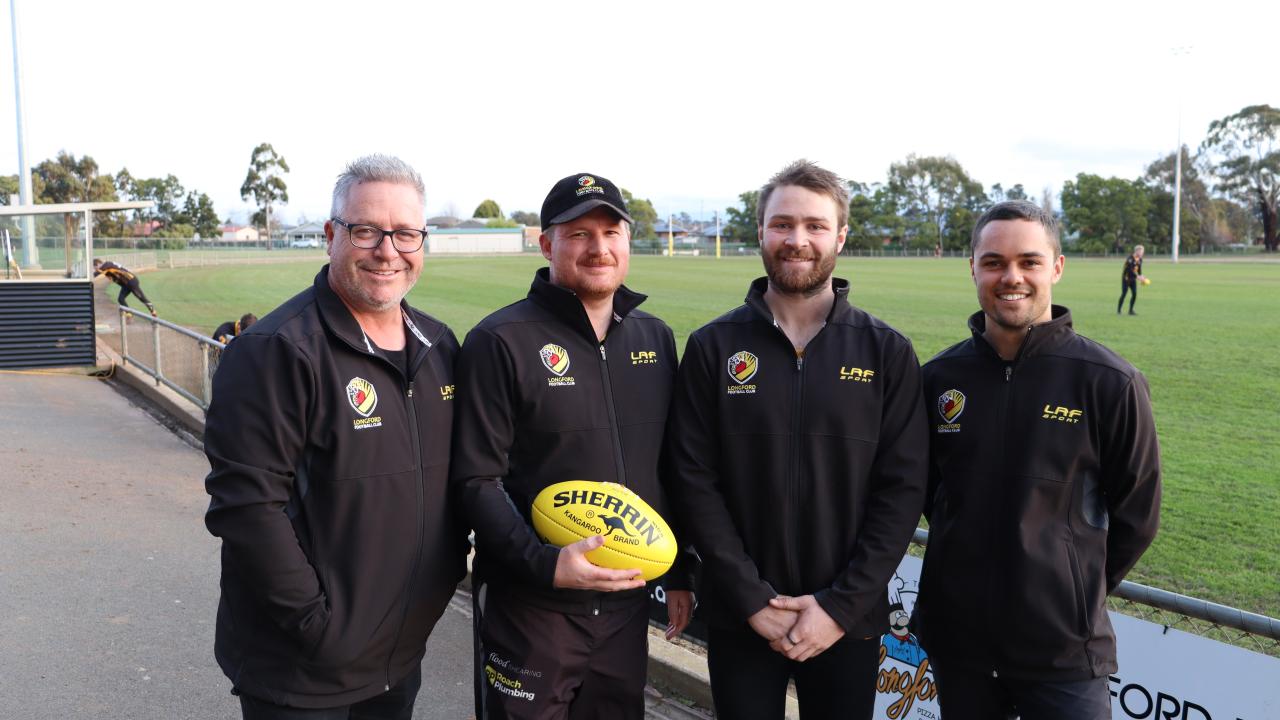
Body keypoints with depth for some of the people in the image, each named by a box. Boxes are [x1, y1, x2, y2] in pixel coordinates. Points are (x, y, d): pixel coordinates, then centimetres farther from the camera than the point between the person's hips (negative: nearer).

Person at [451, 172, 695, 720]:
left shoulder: (655, 337, 7)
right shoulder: (500, 341, -11)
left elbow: (669, 466, 12)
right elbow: (477, 480, -13)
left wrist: (679, 574, 13)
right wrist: (545, 563, -25)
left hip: (627, 601, 5)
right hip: (530, 604, -5)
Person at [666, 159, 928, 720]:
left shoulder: (887, 352, -2)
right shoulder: (712, 347, -3)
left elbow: (903, 488, -5)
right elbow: (695, 480, -6)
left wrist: (842, 605, -11)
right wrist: (753, 600, -12)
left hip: (848, 620, 1)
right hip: (739, 620, 0)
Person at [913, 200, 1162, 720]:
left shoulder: (1108, 382, -9)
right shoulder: (938, 377, -1)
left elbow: (1136, 516, 0)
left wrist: (1078, 594, 4)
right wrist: (972, 569, 9)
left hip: (1063, 647, -3)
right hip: (955, 638, 3)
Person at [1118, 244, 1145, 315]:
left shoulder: (1139, 260, 2)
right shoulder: (1130, 258, -22)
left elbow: (1139, 269, 10)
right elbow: (1130, 270, -27)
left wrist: (1141, 276, -8)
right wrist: (1137, 277, -31)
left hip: (1133, 279, 7)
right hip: (1126, 278, -7)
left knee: (1134, 294, -1)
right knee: (1124, 294, -8)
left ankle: (1130, 310, 8)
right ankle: (1118, 310, 0)